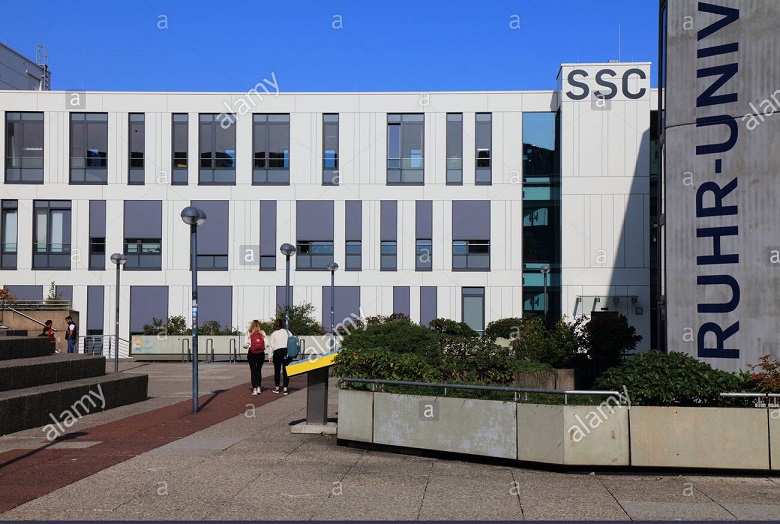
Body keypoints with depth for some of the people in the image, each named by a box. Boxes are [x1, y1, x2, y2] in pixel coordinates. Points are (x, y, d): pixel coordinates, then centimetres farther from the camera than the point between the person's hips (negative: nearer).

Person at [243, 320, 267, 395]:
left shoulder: (249, 334, -4)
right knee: (258, 370, 16)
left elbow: (245, 345, -6)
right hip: (261, 353, 2)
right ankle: (258, 388, 17)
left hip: (251, 353, -2)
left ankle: (254, 389, -5)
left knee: (253, 370, 2)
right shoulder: (262, 333, 0)